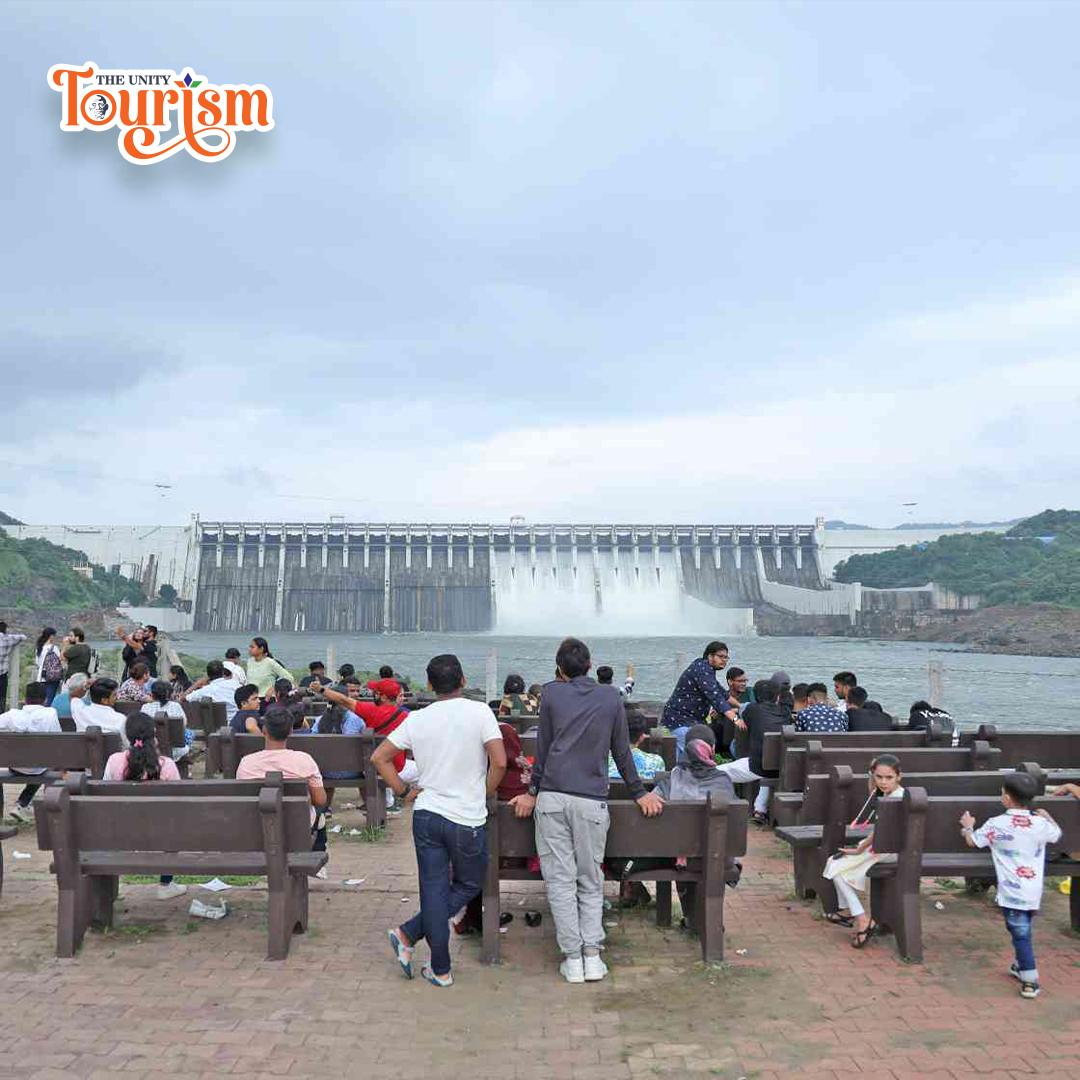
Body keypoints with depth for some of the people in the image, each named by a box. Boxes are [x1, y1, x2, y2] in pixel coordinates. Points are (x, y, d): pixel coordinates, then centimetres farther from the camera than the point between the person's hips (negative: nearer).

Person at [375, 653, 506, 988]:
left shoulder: (416, 719, 2)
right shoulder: (479, 712, -9)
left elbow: (379, 757, 4)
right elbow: (499, 762, -16)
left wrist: (403, 791, 10)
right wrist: (486, 793, 1)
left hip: (426, 815, 3)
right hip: (468, 819, -3)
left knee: (434, 890, 10)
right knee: (468, 886, 16)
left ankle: (441, 970, 12)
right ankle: (408, 935, 7)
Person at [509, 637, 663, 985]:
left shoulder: (551, 692, 7)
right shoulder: (611, 697, 9)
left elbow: (543, 747, 9)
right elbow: (622, 751, 13)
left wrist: (533, 792, 17)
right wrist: (639, 793, 23)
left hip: (552, 797, -1)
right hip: (592, 800, 1)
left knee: (560, 880, 4)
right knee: (591, 882, 11)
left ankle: (572, 957, 4)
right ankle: (592, 954, 3)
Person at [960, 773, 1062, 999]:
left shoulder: (996, 825, -11)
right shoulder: (1040, 824, -3)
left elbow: (972, 841, 5)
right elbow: (1057, 834, 20)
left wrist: (967, 827, 25)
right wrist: (1047, 817, 38)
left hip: (1012, 892, -4)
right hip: (1033, 893, 4)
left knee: (1020, 933, 0)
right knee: (1022, 930, 22)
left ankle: (1030, 981, -2)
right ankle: (1022, 966, 35)